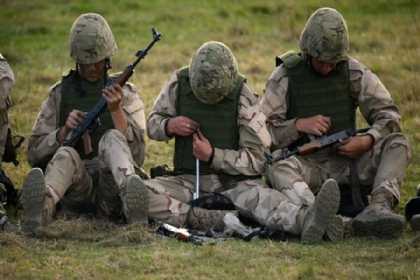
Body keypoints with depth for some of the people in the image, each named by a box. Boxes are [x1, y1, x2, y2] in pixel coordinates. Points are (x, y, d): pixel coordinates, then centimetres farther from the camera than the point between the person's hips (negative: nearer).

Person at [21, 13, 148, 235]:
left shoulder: (125, 93, 13)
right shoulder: (60, 94, 17)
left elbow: (136, 156, -1)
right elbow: (34, 154, 13)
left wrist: (116, 110, -14)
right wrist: (65, 131, -6)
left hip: (111, 185, 0)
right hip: (77, 189, 1)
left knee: (112, 139, -30)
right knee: (66, 156, -34)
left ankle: (131, 192, -63)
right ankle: (42, 206, -69)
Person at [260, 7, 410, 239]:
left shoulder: (353, 72, 4)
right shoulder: (285, 77, -2)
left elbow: (388, 115, 3)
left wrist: (368, 140, -18)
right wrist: (299, 125, -19)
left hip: (346, 158, 3)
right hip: (306, 165, -2)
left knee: (397, 144, -20)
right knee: (278, 169, -35)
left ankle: (378, 207, -43)